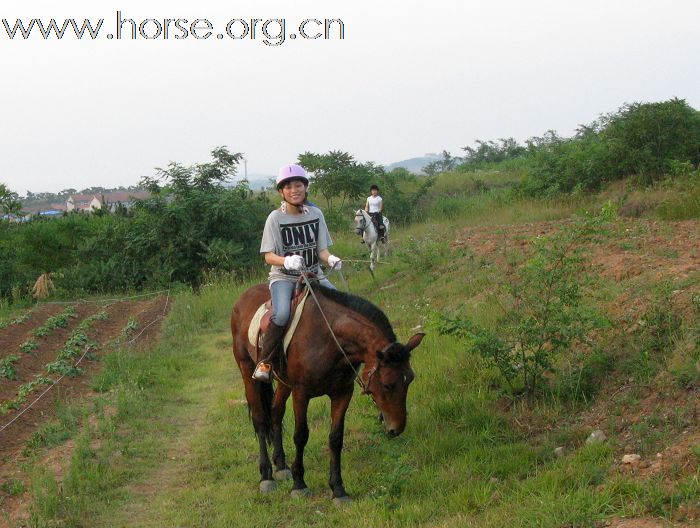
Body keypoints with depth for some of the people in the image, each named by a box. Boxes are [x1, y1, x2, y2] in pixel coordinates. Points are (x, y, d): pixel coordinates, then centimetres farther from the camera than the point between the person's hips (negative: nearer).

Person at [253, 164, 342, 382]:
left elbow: (321, 249, 5)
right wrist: (287, 261, -29)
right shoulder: (275, 218, -6)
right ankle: (265, 363, -17)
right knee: (282, 314, -32)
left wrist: (330, 258, -19)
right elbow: (269, 256, -8)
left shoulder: (315, 214, 4)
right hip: (283, 277, -4)